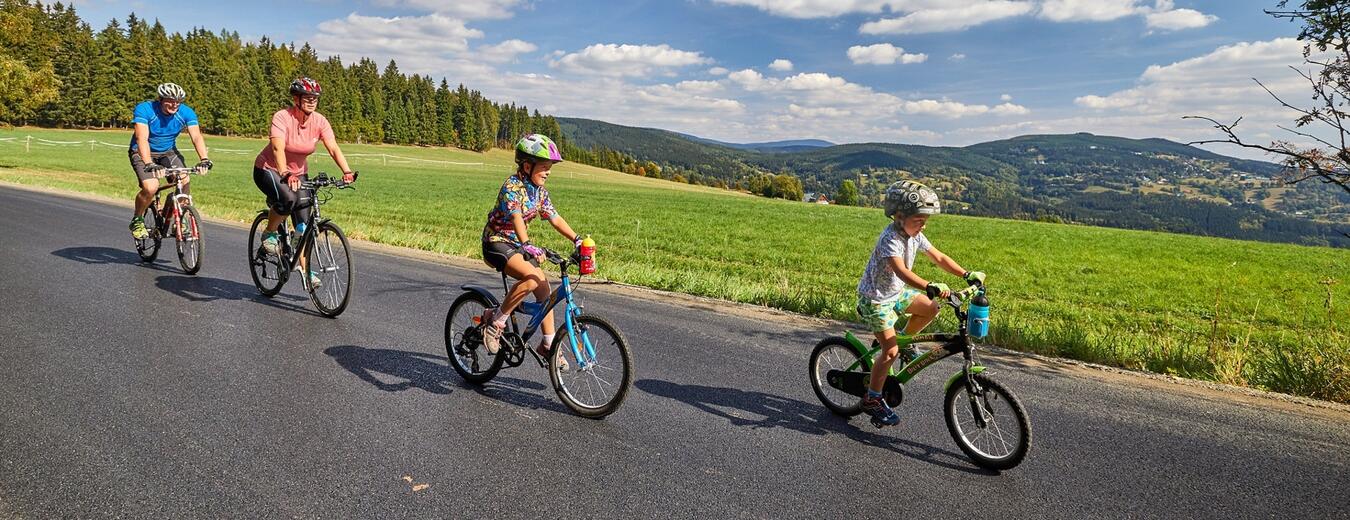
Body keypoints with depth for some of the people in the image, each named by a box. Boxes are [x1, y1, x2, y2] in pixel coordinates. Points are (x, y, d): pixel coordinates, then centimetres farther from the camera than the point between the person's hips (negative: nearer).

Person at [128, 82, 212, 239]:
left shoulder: (186, 112, -15)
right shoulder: (144, 109, -24)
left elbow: (196, 136, -26)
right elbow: (142, 138, -35)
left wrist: (204, 159, -44)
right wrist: (149, 164, -49)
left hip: (168, 152, 3)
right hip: (143, 153, -3)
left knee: (184, 182, -23)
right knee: (151, 187, -26)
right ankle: (137, 220, 2)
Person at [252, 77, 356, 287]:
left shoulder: (319, 121, -12)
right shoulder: (282, 117, -24)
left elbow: (333, 148, -22)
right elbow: (278, 148, -37)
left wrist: (347, 172, -39)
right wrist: (285, 174, -53)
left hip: (299, 173, 5)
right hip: (269, 169, -4)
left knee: (303, 223, -3)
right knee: (288, 199, -34)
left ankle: (306, 269, 6)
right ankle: (269, 234, -6)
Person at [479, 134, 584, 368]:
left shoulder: (540, 190, 4)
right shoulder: (512, 186, -20)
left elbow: (554, 218, 5)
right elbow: (516, 217, -35)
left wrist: (577, 239, -6)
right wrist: (527, 245, -49)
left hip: (517, 244, 8)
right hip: (497, 242, -8)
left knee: (544, 287, -3)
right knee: (531, 277, -30)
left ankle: (548, 345, 7)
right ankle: (495, 321, -14)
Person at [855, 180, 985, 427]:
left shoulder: (915, 235, -4)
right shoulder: (890, 239, -29)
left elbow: (939, 257, 2)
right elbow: (902, 271, -44)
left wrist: (967, 275, -8)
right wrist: (931, 287, -58)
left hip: (896, 292, 8)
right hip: (875, 298, -8)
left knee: (930, 308, -1)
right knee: (891, 351, -10)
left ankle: (904, 339, 22)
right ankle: (872, 400, 3)